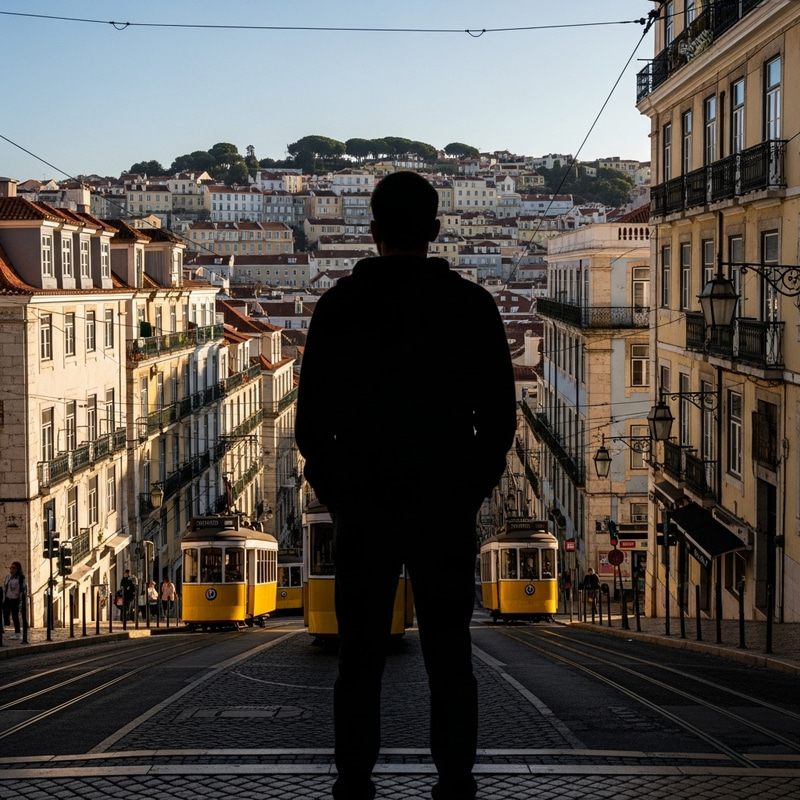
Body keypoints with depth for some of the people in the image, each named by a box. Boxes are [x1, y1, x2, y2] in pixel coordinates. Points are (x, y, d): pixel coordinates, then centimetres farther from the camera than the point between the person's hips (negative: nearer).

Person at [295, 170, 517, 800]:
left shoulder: (339, 306, -2)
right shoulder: (471, 305, -2)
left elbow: (311, 418, 0)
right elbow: (499, 413, 0)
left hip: (362, 509, 0)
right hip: (446, 509, 0)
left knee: (360, 657, 7)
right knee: (449, 655, 7)